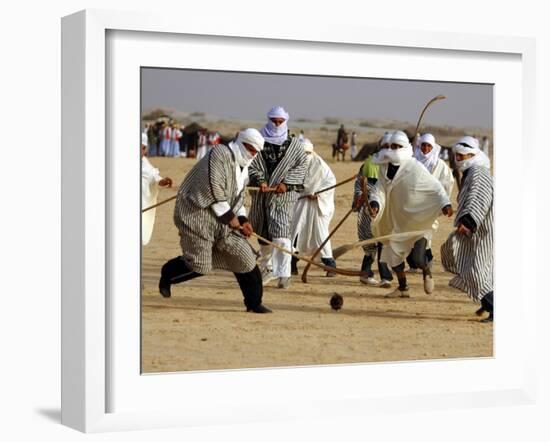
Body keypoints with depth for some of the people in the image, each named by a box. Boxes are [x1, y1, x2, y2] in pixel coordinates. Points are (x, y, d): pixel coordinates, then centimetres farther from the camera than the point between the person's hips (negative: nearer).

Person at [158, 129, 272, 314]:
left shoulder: (243, 168, 14)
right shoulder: (220, 154, -14)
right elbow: (214, 188, -21)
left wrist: (242, 219, 6)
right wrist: (229, 217, -16)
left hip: (223, 220, 8)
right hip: (198, 214, -8)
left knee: (244, 258, 0)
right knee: (199, 265, -8)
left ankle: (254, 303, 8)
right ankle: (167, 274, 21)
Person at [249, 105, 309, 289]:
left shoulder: (294, 144, 2)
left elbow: (302, 165, 0)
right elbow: (251, 164, 1)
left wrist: (286, 183, -13)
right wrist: (259, 180, -16)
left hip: (285, 193, -3)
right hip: (261, 193, 3)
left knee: (281, 233, -15)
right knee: (263, 233, 13)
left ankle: (284, 274, -14)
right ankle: (267, 268, 31)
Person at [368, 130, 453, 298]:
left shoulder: (416, 168, -16)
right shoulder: (385, 168, -1)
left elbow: (435, 187, -15)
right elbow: (379, 189, -5)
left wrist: (445, 203, -29)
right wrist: (375, 204, -25)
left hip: (419, 220, -5)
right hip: (398, 220, 5)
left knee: (418, 258, -14)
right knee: (393, 253, 9)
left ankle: (427, 272, 22)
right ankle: (403, 288, 29)